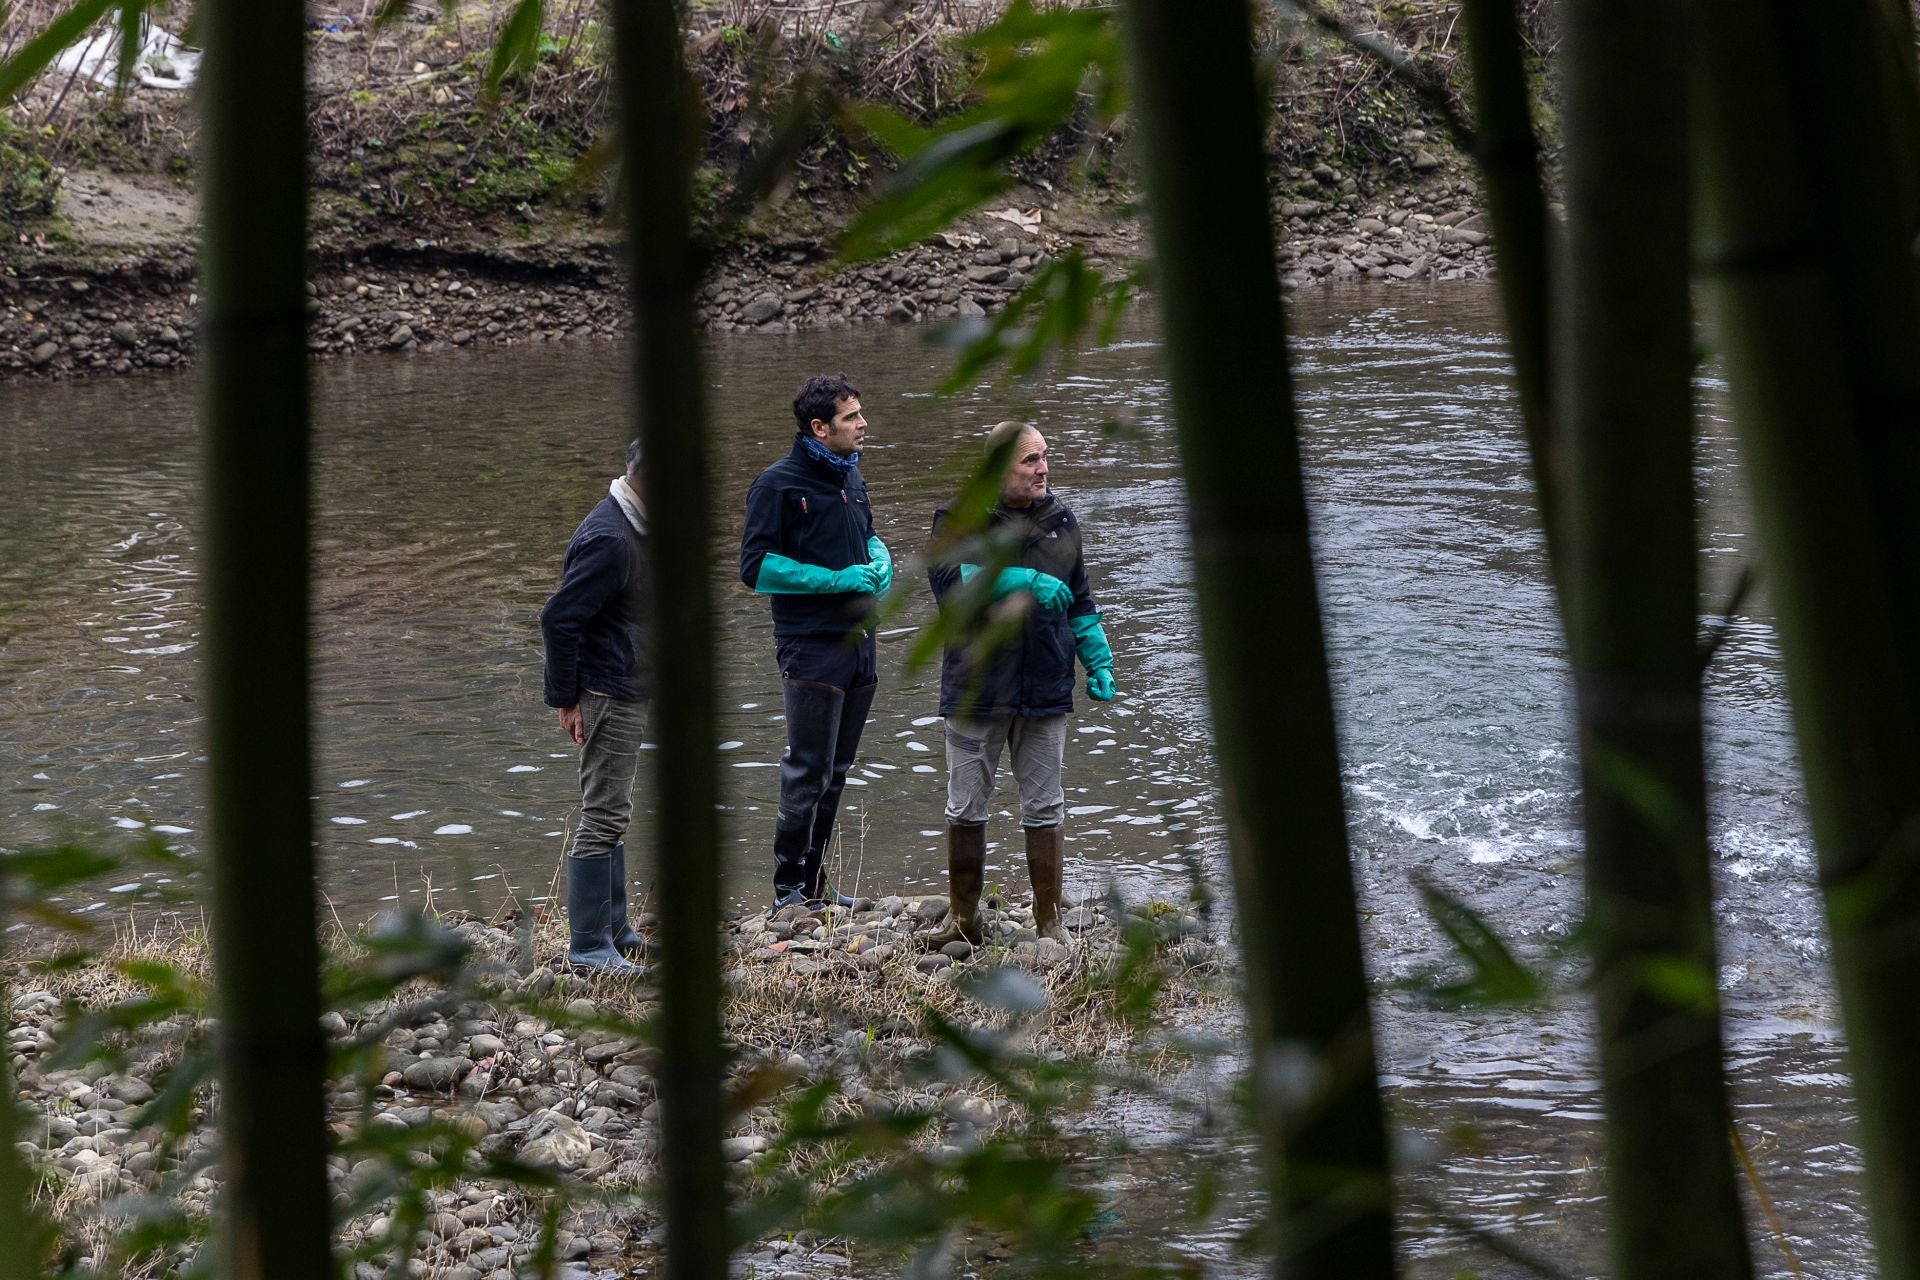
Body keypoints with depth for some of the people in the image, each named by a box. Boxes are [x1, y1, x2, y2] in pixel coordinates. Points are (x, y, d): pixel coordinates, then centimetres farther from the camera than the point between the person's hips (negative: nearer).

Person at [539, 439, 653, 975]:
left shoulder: (635, 529, 11)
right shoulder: (608, 539, -21)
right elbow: (558, 618, -23)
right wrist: (566, 699, -19)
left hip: (629, 694, 11)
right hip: (609, 695, -10)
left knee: (612, 815, 16)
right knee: (603, 818, -7)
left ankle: (613, 930, 25)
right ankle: (589, 946, -3)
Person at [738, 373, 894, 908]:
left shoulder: (850, 475, 13)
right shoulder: (779, 484, -11)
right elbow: (755, 566, -14)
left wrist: (880, 561, 3)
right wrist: (837, 579, -18)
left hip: (858, 642, 8)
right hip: (812, 648, -8)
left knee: (834, 773, 13)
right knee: (808, 773, -7)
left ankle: (813, 883, 22)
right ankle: (790, 890, 1)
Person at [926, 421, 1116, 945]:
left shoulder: (1060, 520, 10)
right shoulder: (959, 521, -4)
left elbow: (1079, 599, 19)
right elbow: (950, 581, -22)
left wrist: (1098, 662, 13)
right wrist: (1024, 582, -26)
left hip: (1045, 689, 2)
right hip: (976, 689, -2)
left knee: (1044, 809, 6)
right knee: (965, 809, 7)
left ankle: (1049, 924, 14)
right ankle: (964, 919, 20)